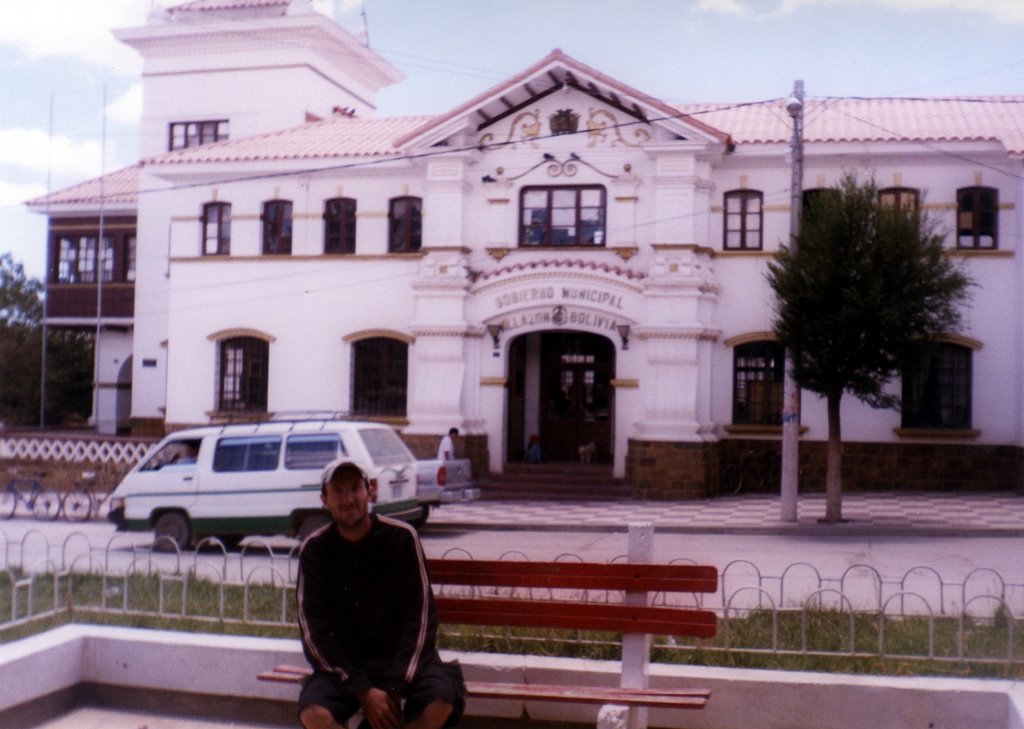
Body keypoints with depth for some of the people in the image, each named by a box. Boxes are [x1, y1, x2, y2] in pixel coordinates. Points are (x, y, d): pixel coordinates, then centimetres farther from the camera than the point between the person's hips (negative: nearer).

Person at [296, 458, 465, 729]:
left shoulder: (402, 537, -6)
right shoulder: (315, 549, -4)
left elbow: (421, 616, -7)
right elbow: (314, 632, -8)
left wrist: (395, 687, -18)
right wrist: (362, 690, -19)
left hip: (401, 656, 0)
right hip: (345, 663, 0)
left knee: (443, 697, -30)